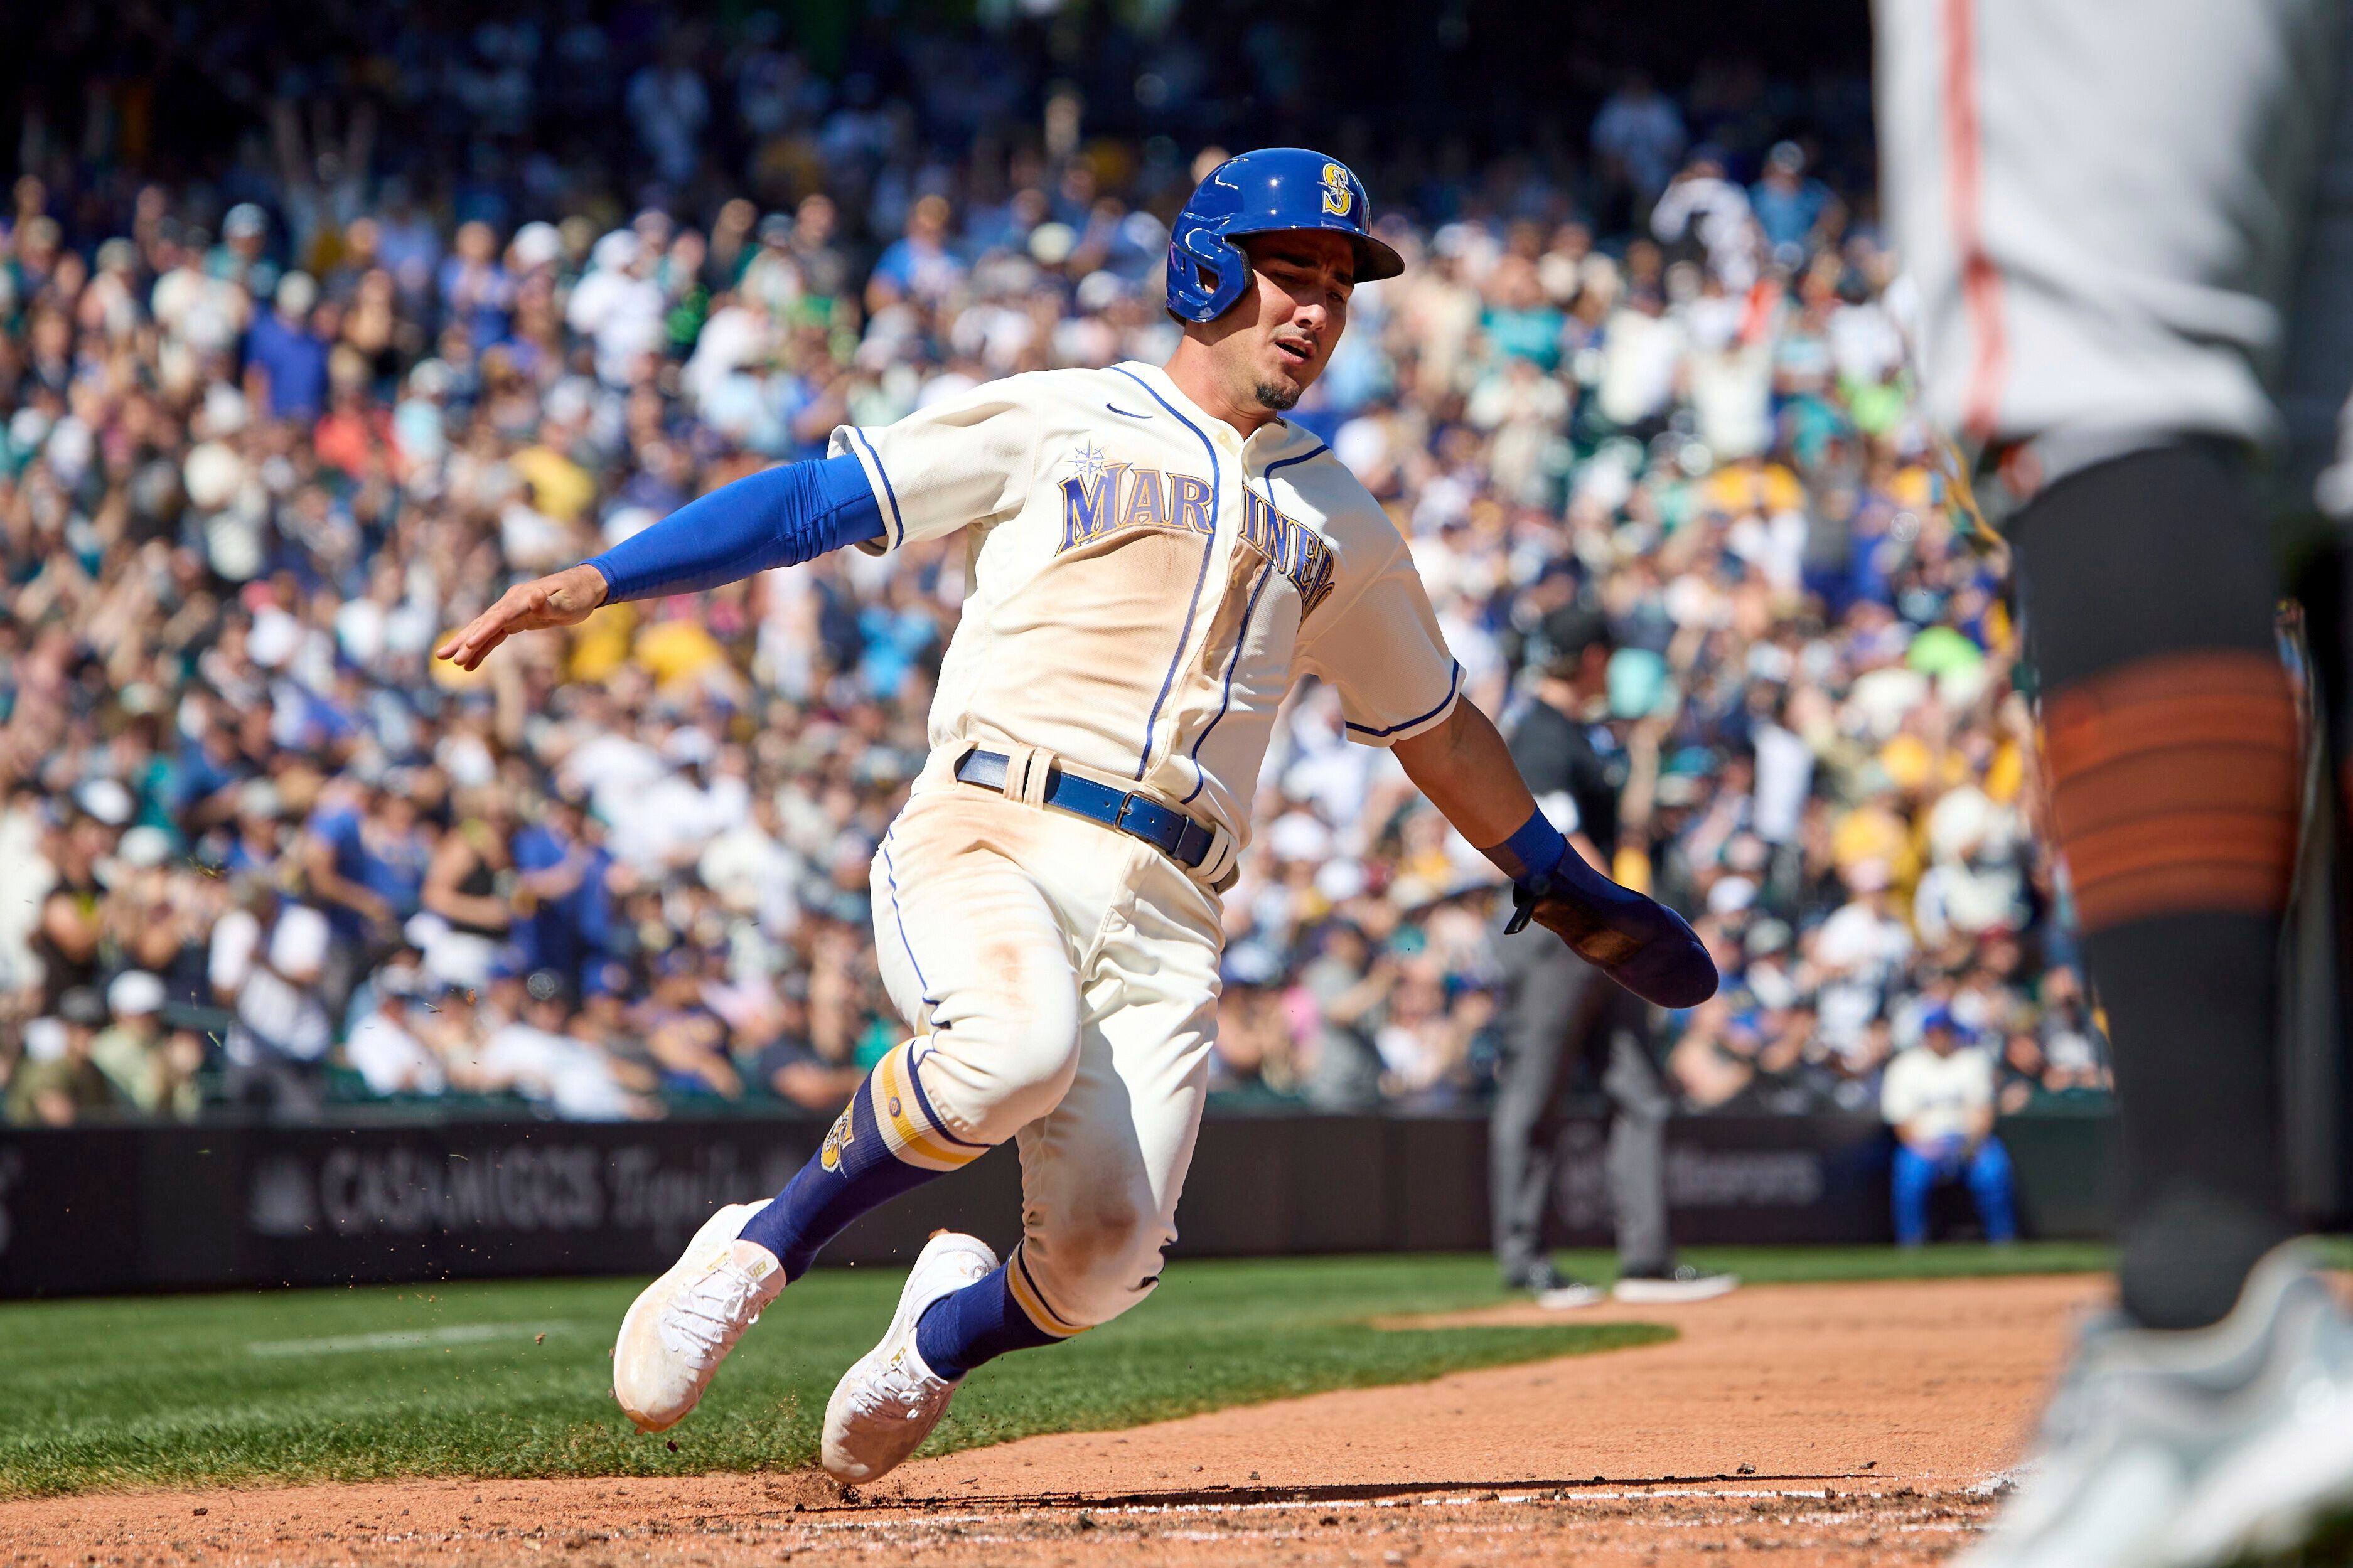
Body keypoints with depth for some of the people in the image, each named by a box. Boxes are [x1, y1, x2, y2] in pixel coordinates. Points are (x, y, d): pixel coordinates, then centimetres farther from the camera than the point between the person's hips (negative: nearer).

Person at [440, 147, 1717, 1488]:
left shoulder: (1339, 524, 24)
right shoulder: (1058, 423, 11)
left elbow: (1436, 724, 35)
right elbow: (817, 502, 7)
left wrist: (1567, 888, 37)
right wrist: (595, 583, -2)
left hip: (1166, 914, 3)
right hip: (988, 837, -3)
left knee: (1104, 1257, -18)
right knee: (1016, 1050, -38)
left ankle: (951, 1328, 20)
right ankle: (764, 1248, -12)